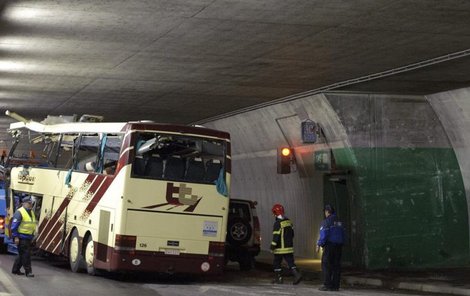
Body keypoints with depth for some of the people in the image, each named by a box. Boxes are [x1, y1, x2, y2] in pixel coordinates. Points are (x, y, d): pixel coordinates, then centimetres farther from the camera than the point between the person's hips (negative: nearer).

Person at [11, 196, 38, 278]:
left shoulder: (31, 213, 16)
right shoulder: (19, 212, -12)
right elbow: (14, 225, -15)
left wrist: (32, 237, 22)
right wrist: (16, 237, -19)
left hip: (28, 238, 9)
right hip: (21, 238, -9)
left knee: (22, 255, 14)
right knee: (25, 254, -9)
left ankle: (15, 270, 24)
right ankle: (28, 271, -6)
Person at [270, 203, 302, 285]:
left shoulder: (277, 223, -14)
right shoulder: (289, 221, 10)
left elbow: (276, 236, -18)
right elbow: (292, 234, 18)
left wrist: (273, 246, -14)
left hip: (280, 248, -7)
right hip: (289, 247, 7)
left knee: (277, 263, 7)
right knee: (290, 262, 5)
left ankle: (278, 278, 10)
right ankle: (297, 274, -13)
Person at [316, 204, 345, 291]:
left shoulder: (326, 222, -9)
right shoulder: (339, 222, 15)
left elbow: (324, 235, -15)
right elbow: (343, 235, 16)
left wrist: (319, 245, -8)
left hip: (330, 245, -7)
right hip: (339, 245, 7)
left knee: (326, 265, -4)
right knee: (336, 265, 7)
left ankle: (327, 285, -9)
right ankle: (335, 285, 6)